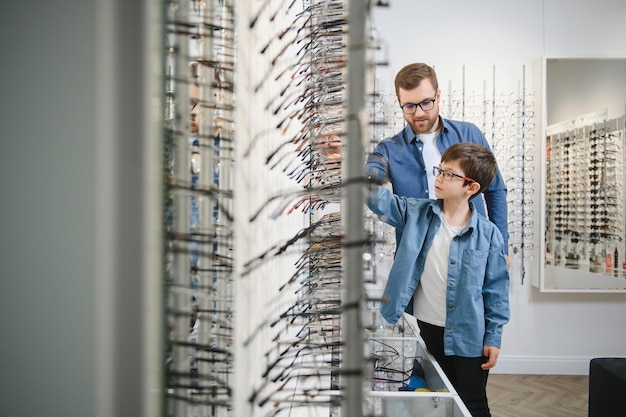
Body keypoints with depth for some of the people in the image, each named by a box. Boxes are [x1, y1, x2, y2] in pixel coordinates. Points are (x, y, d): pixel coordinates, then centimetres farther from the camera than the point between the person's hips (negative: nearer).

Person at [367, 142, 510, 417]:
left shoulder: (488, 233, -9)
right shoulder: (417, 213, -4)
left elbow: (496, 289, -5)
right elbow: (380, 199, -12)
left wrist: (493, 337, -3)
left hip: (467, 336, -2)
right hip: (424, 330, 3)